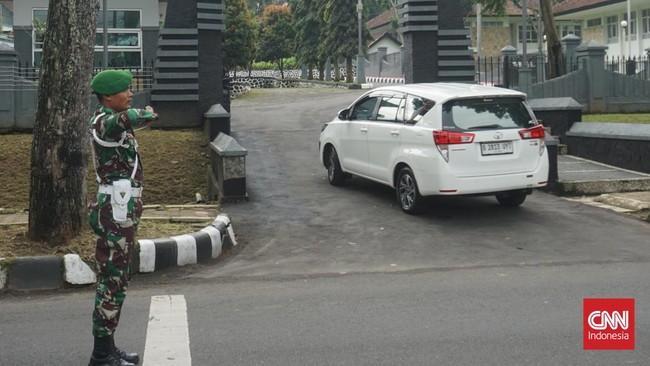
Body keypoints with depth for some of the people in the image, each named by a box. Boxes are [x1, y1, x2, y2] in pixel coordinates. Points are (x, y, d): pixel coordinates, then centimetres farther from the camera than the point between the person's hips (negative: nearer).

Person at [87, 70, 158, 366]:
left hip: (120, 211, 10)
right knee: (113, 282, -4)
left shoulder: (110, 121, 15)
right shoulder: (104, 121, -16)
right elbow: (127, 119, -33)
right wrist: (147, 113, -13)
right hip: (115, 212, -10)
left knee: (114, 280, 15)